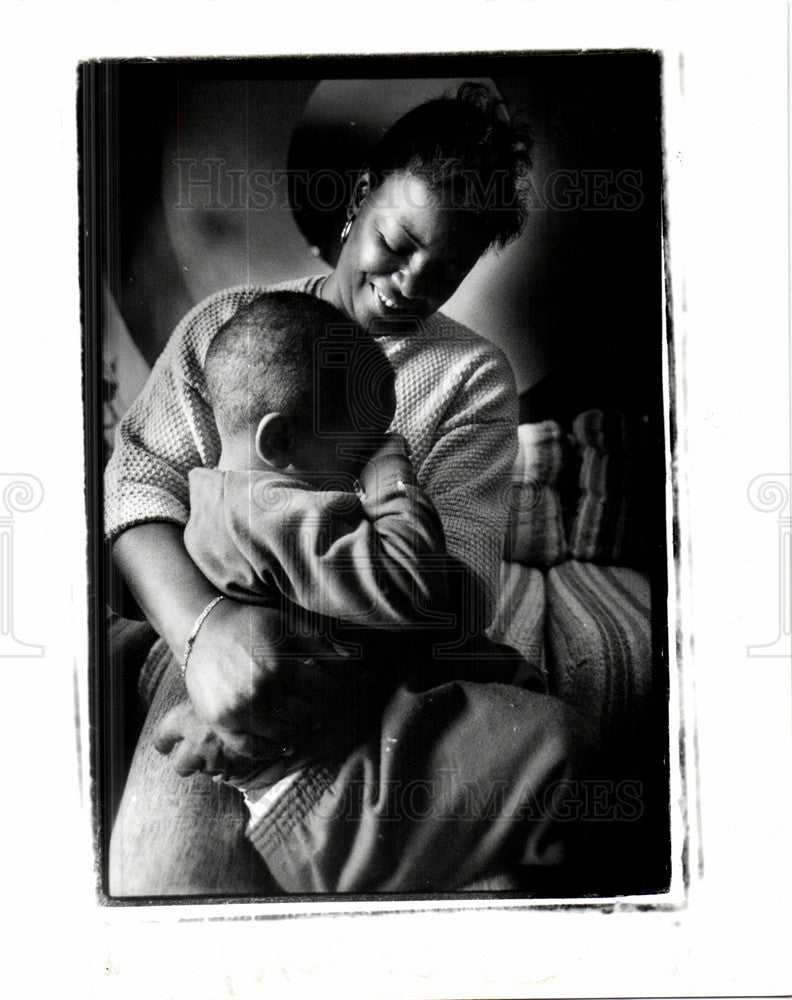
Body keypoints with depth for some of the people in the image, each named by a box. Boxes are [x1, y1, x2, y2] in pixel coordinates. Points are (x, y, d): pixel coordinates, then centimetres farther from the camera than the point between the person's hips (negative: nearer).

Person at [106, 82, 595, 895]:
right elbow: (138, 479, -3)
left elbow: (460, 581, -4)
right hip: (226, 663, -1)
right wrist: (203, 626, -24)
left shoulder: (475, 378, 8)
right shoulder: (228, 323, 10)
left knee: (553, 739, -29)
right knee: (170, 872, -28)